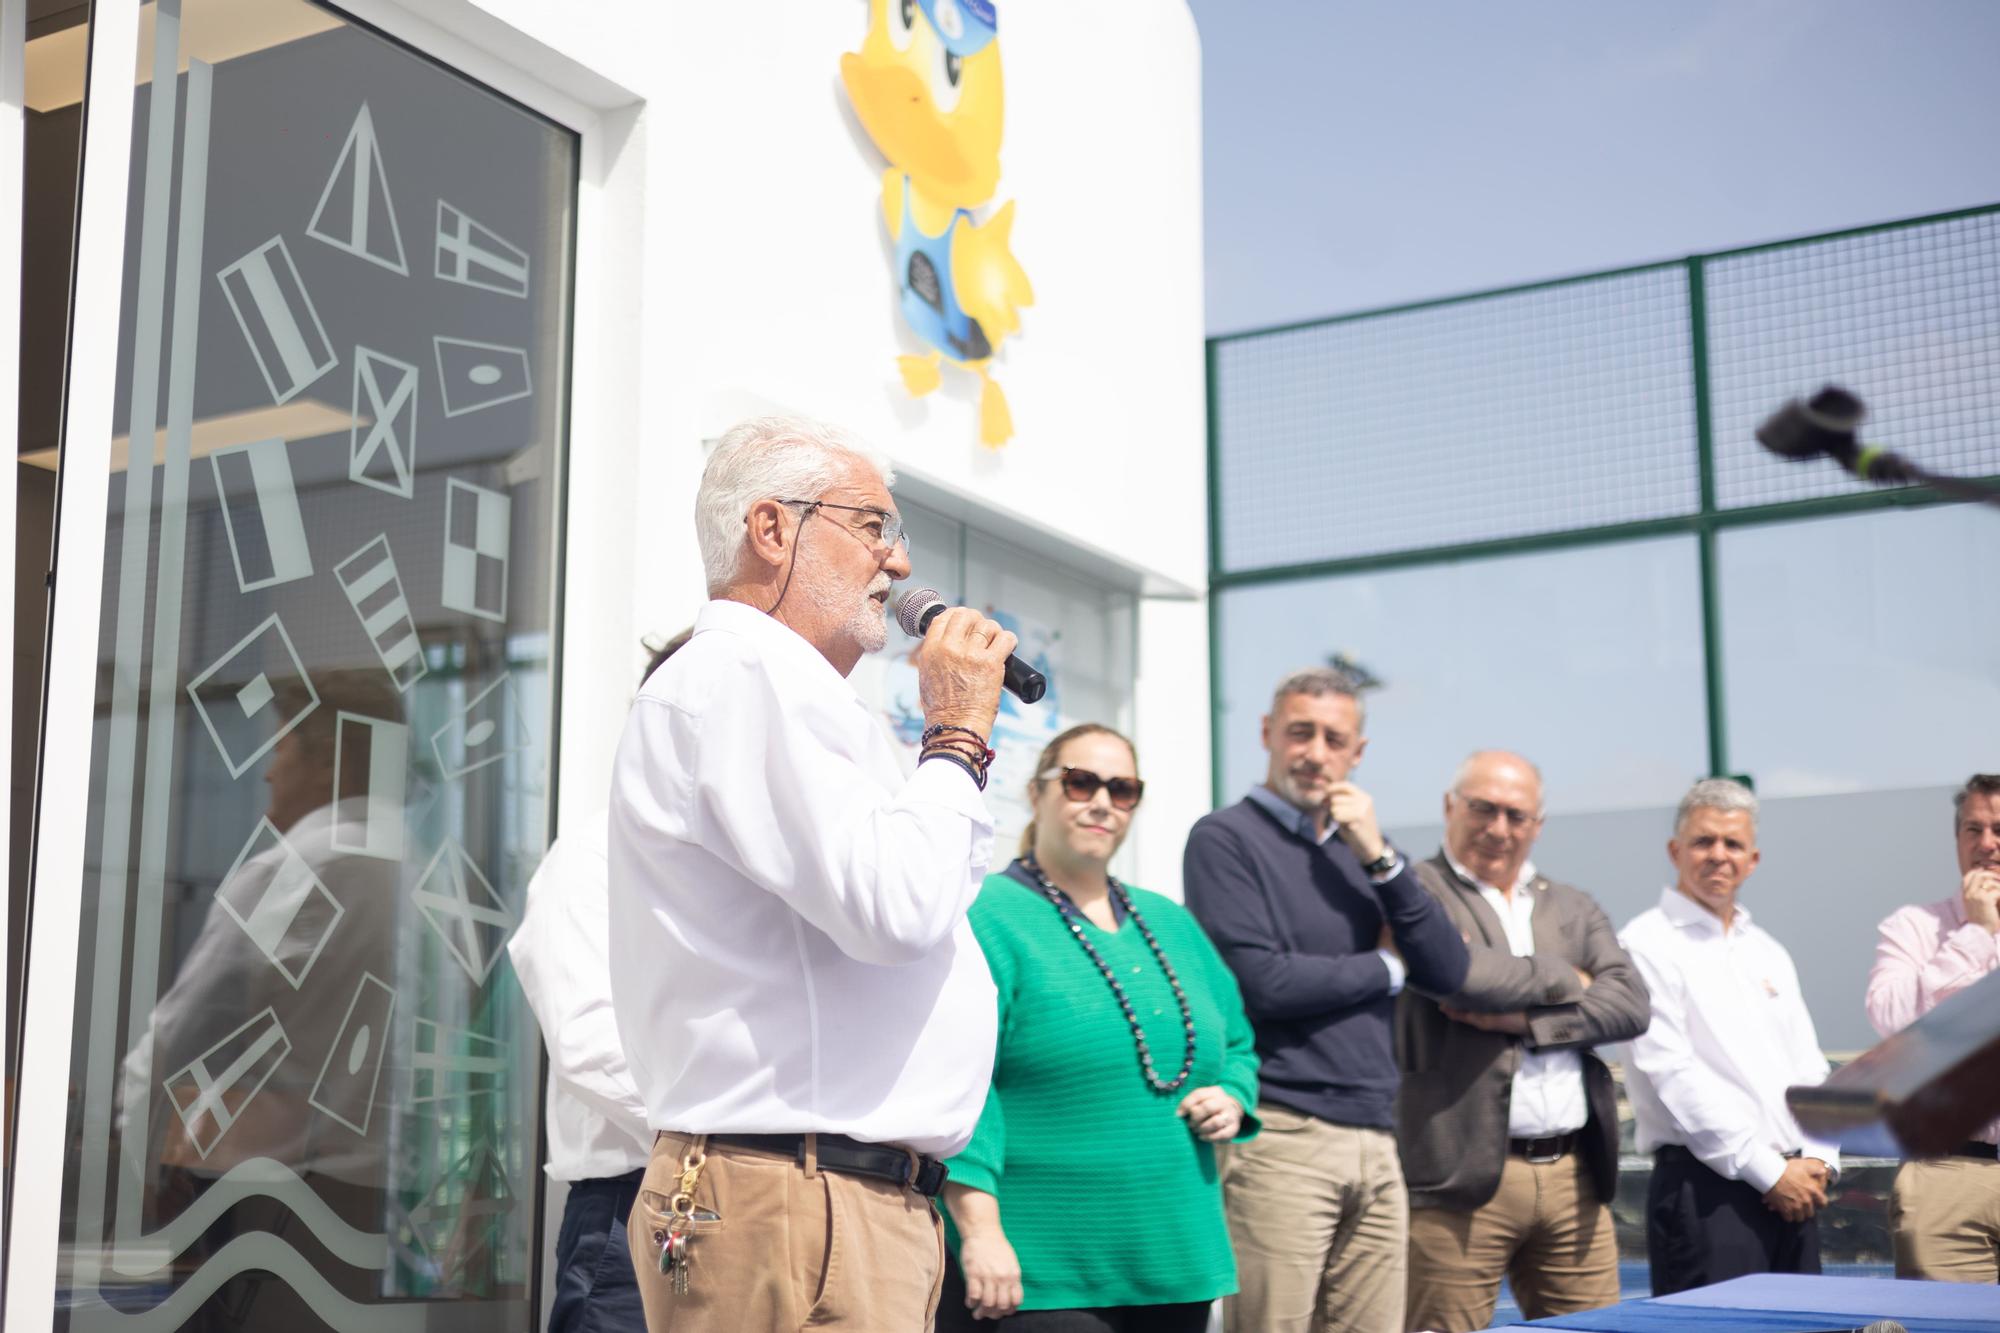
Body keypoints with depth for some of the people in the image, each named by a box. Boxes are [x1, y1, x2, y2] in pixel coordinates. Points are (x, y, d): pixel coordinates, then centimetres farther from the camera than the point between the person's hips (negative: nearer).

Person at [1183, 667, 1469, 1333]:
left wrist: (1379, 857, -2)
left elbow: (1449, 971, 10)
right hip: (1280, 1135, -6)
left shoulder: (1355, 848, 18)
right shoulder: (1226, 839, -1)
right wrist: (1386, 967, 2)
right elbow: (1260, 982, -13)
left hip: (1374, 1141, 6)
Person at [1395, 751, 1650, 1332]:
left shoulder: (1574, 909, 19)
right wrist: (1563, 980, 0)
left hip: (1575, 1175, 5)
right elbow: (1460, 974, -17)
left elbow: (1631, 1004, 4)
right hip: (1463, 1174, -5)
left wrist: (1525, 1019, -10)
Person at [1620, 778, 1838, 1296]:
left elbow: (1810, 1068, 18)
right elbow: (1673, 1074, -12)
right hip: (1707, 1190, -7)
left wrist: (1817, 1160, 0)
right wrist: (1769, 1171, -12)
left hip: (1794, 1189, 7)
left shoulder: (1768, 952, 19)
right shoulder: (1648, 944, -4)